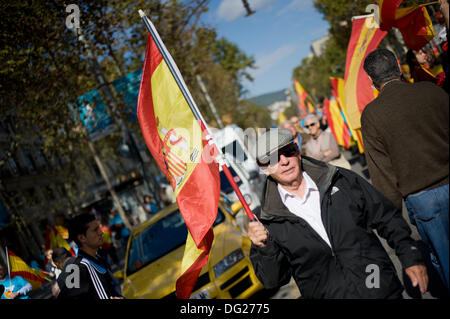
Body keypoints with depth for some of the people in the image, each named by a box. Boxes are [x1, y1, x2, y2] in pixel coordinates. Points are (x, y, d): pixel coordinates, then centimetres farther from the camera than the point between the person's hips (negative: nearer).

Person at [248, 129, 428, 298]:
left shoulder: (342, 181, -1)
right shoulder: (268, 221, -4)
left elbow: (386, 218, 6)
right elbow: (273, 281, -3)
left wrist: (410, 257, 2)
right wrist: (266, 249, -19)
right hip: (326, 295, 1)